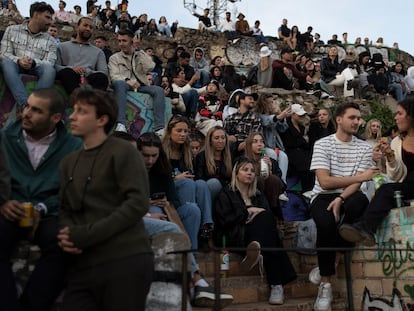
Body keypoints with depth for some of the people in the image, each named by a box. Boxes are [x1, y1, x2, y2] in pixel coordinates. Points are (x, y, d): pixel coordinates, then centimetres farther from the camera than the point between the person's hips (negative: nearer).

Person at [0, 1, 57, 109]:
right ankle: (25, 104, -49)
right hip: (15, 66, 0)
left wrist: (33, 62, -24)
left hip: (36, 69, 0)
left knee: (50, 69, -31)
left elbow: (49, 63, -2)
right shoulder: (11, 30, 9)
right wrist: (18, 60, -21)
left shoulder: (50, 40, 10)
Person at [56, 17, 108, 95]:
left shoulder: (98, 52, 28)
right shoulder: (63, 47, 25)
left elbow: (104, 73, 11)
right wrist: (71, 69, -12)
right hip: (69, 79, -1)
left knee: (101, 77, -33)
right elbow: (55, 66, 9)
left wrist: (87, 73, -8)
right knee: (67, 72, -37)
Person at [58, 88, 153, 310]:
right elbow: (65, 208, 18)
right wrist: (66, 234, -6)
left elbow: (138, 203, -13)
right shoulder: (68, 163, 20)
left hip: (125, 260, -6)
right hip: (83, 264, 6)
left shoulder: (123, 152, -2)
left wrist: (86, 234, -15)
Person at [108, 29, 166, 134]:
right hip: (125, 85, -2)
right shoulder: (114, 58, 15)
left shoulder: (142, 55, 18)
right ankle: (120, 124, -47)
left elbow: (149, 68, -4)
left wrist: (137, 49, -2)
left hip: (141, 86, 2)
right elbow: (114, 76, -1)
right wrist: (127, 81, -22)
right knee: (119, 83, -36)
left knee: (159, 90, -26)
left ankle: (159, 128, -36)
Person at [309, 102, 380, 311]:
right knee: (327, 223, -36)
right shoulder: (322, 144, -2)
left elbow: (357, 185, -4)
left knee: (361, 200, -36)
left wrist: (340, 199, -23)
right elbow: (325, 182, -12)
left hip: (349, 196, 2)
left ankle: (325, 262, -16)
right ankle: (326, 284, -18)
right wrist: (359, 177, -12)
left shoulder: (364, 148, 7)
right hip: (323, 196, -2)